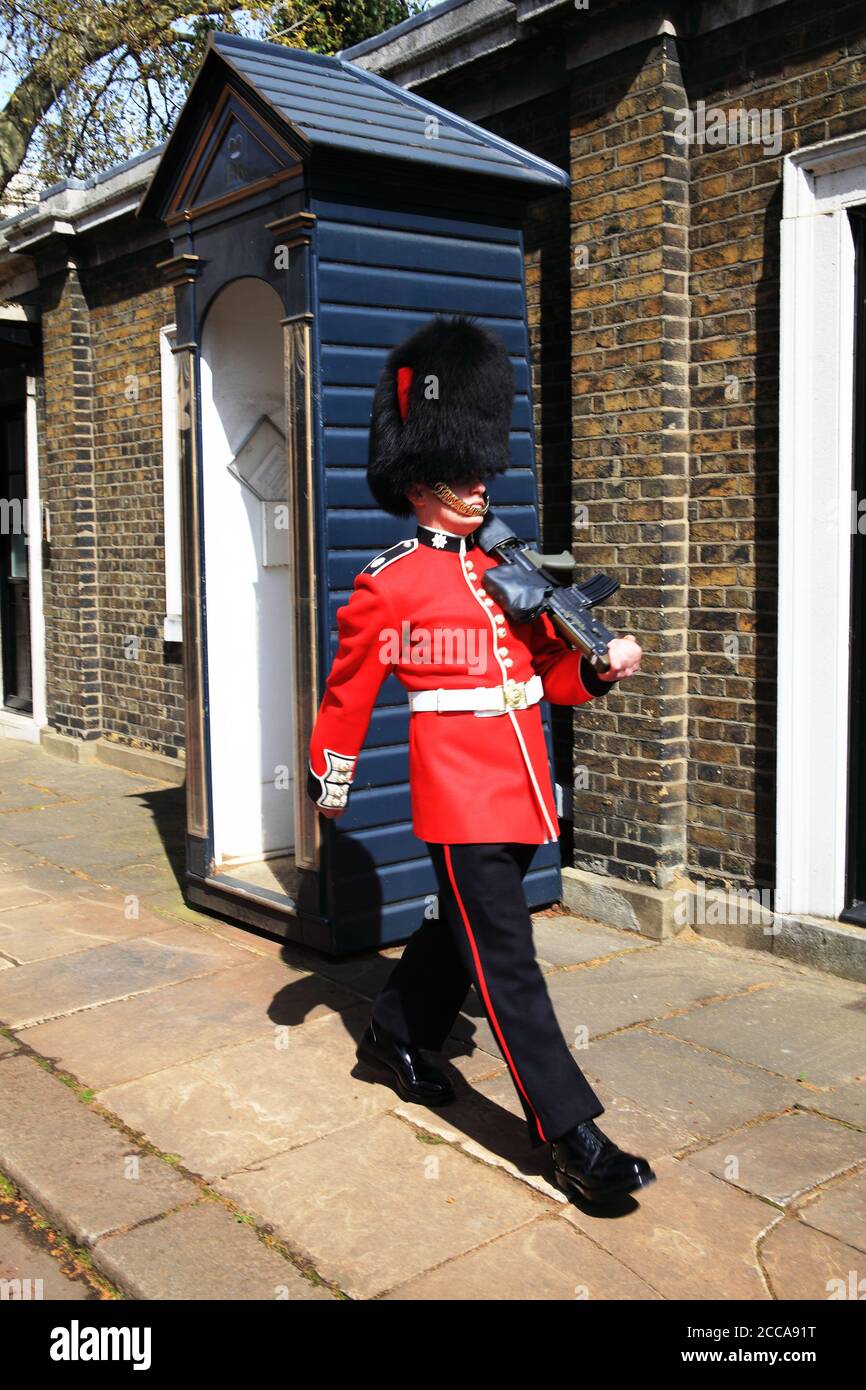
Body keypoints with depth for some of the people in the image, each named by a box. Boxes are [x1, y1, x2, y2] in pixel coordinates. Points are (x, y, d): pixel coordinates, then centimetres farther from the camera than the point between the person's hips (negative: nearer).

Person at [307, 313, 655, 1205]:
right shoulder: (387, 586, -6)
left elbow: (549, 672, 15)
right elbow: (349, 690, 2)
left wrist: (602, 667, -5)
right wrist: (328, 780, 9)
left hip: (523, 789, 8)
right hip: (460, 796, -7)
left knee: (461, 927, 22)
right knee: (506, 962, -6)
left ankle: (394, 1037, 44)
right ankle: (572, 1136, -2)